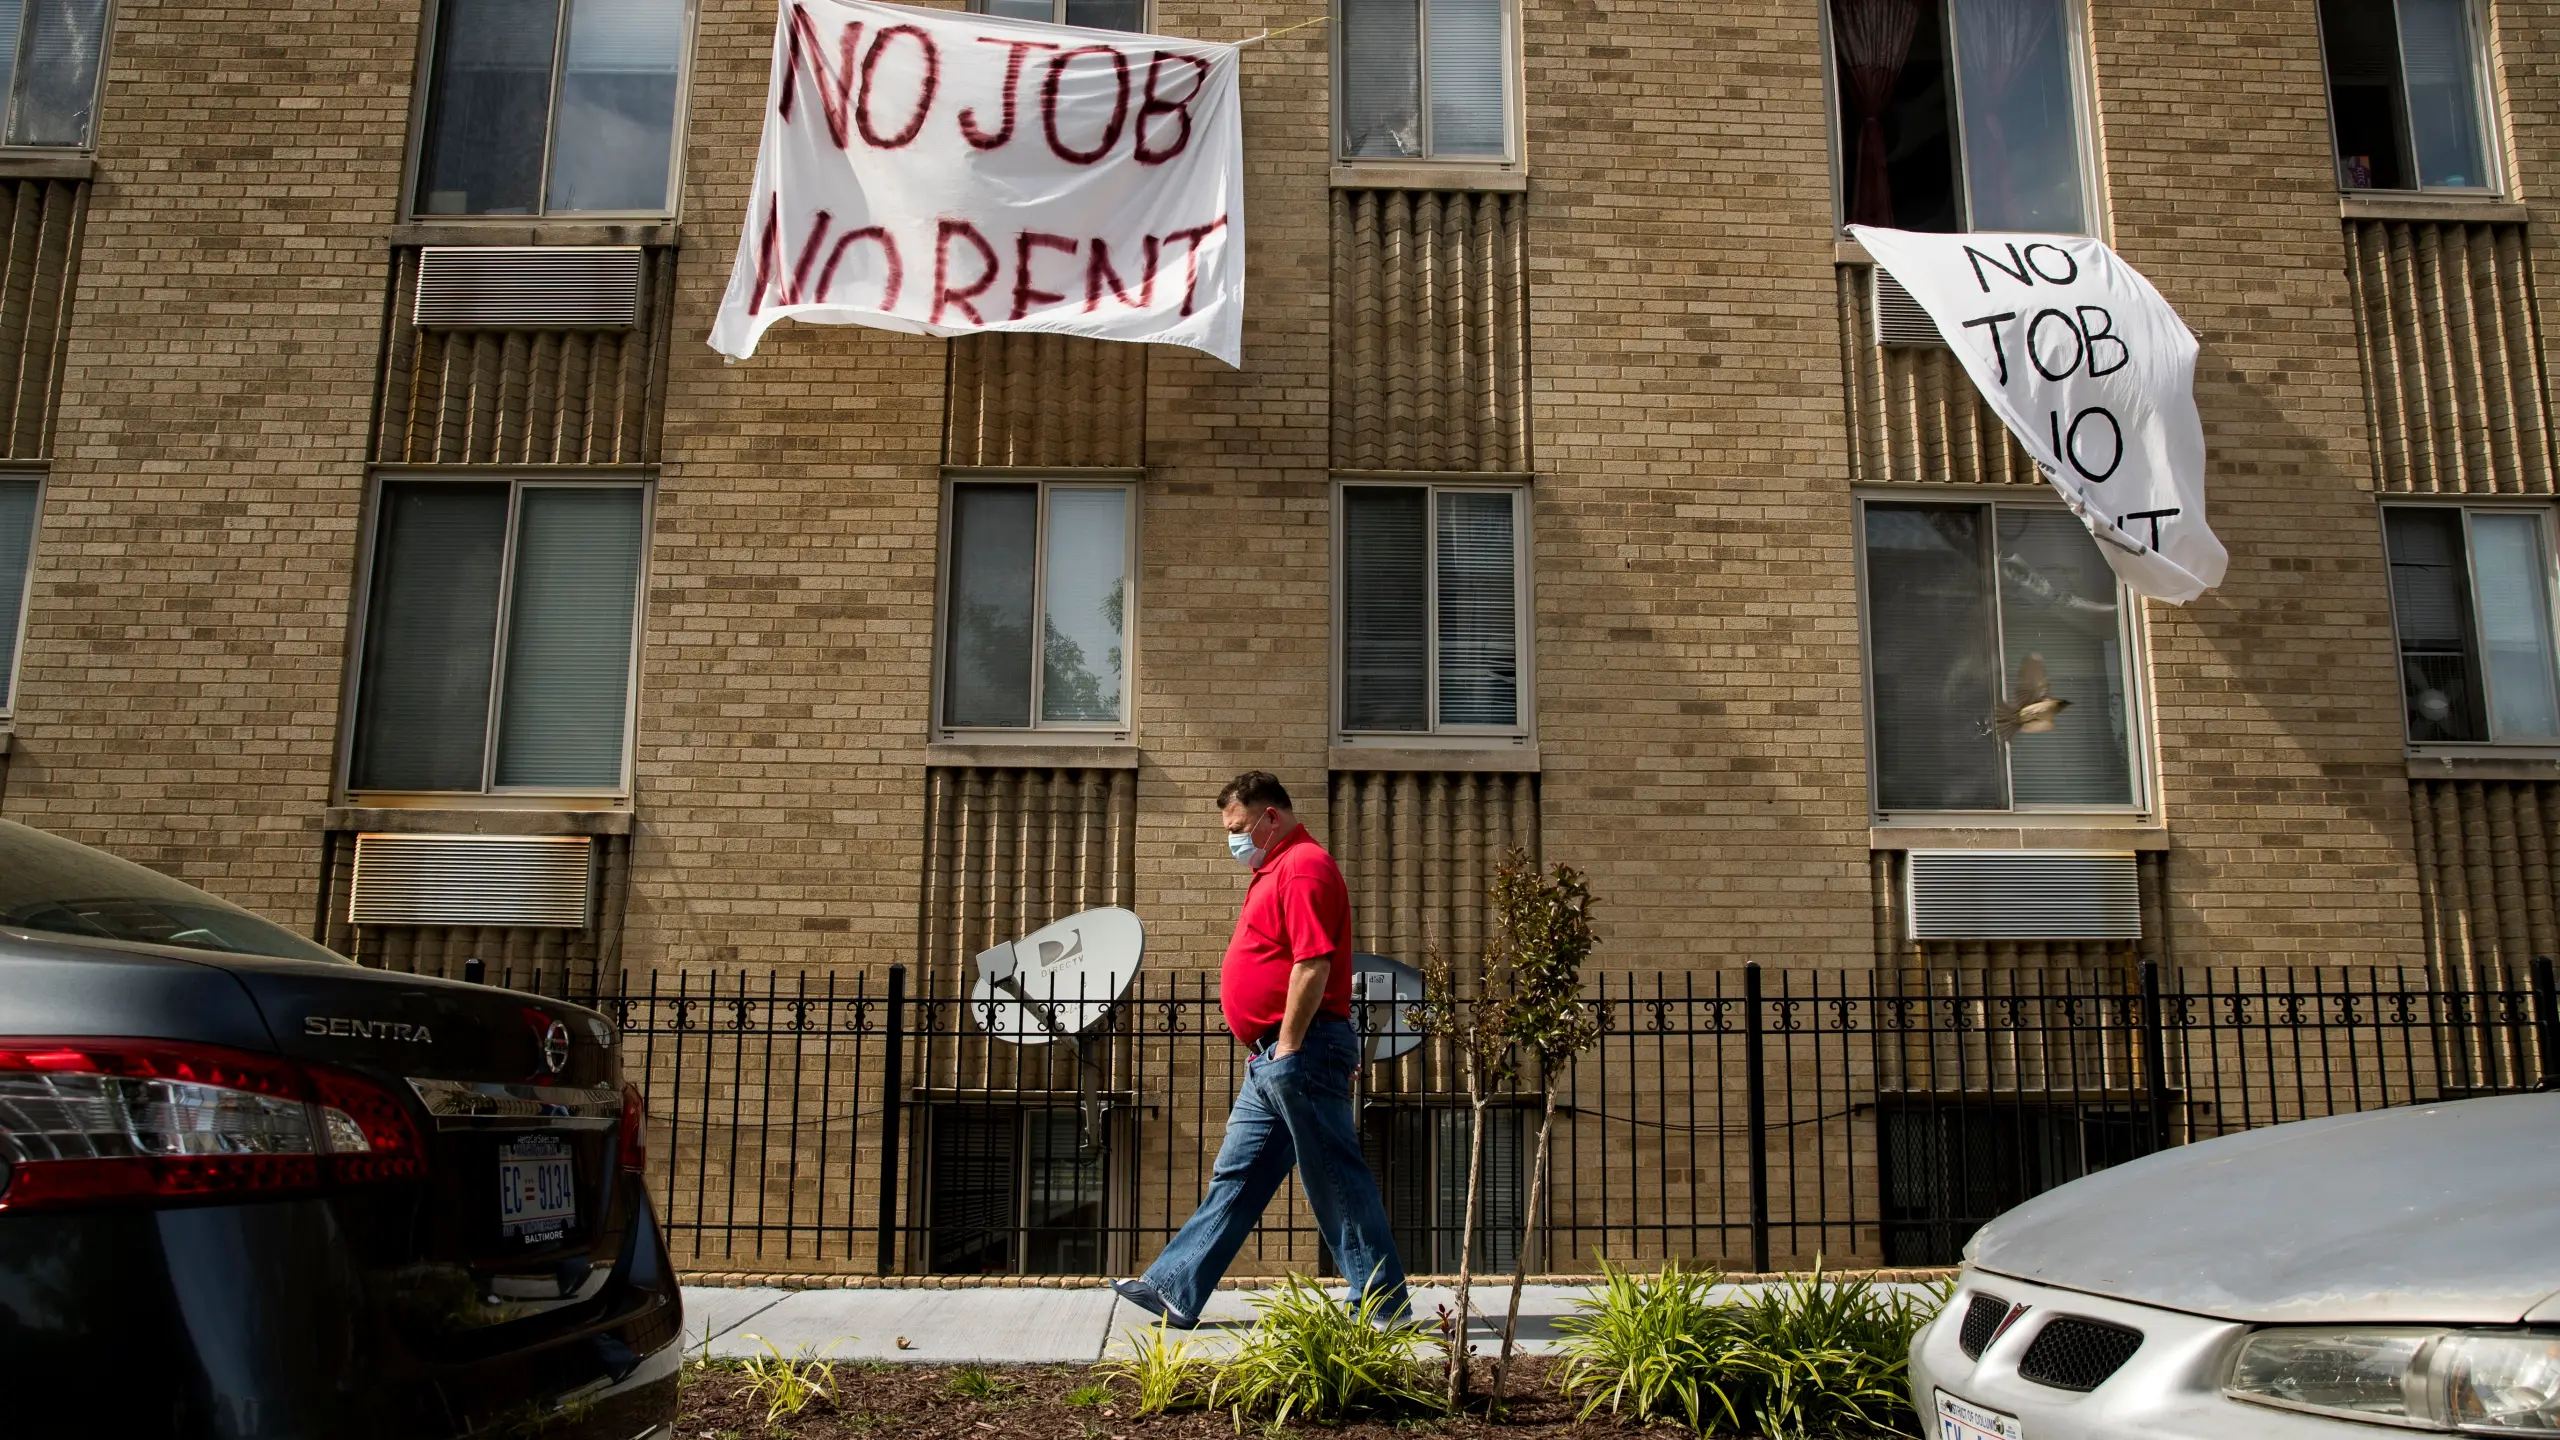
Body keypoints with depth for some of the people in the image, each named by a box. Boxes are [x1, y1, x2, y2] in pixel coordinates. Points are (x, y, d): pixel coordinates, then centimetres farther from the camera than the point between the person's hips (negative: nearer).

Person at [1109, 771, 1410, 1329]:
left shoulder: (1304, 866, -13)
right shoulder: (1276, 869, 20)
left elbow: (1313, 965, -22)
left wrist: (1288, 1048, -20)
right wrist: (1272, 1053, 20)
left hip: (1301, 1052, -11)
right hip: (1270, 1060, 11)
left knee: (1336, 1179, -2)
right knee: (1234, 1177, 11)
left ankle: (1384, 1304, 7)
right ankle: (1175, 1290, 16)